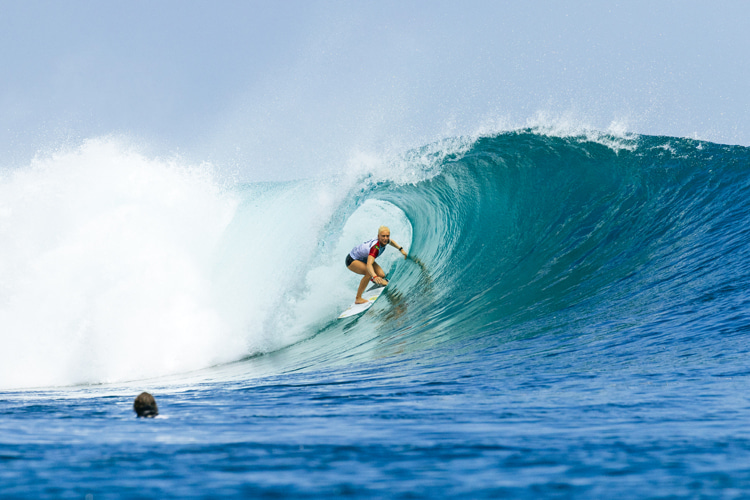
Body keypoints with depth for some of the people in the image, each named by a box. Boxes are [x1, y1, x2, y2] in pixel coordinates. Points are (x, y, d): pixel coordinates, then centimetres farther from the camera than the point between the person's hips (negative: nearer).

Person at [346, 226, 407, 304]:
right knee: (369, 273, -34)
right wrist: (375, 277, -70)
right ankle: (358, 299, -26)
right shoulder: (376, 247, -40)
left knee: (381, 275, -7)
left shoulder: (384, 241, -15)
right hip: (352, 260, -8)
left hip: (364, 259, 8)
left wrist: (401, 249, 11)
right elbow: (369, 265, -54)